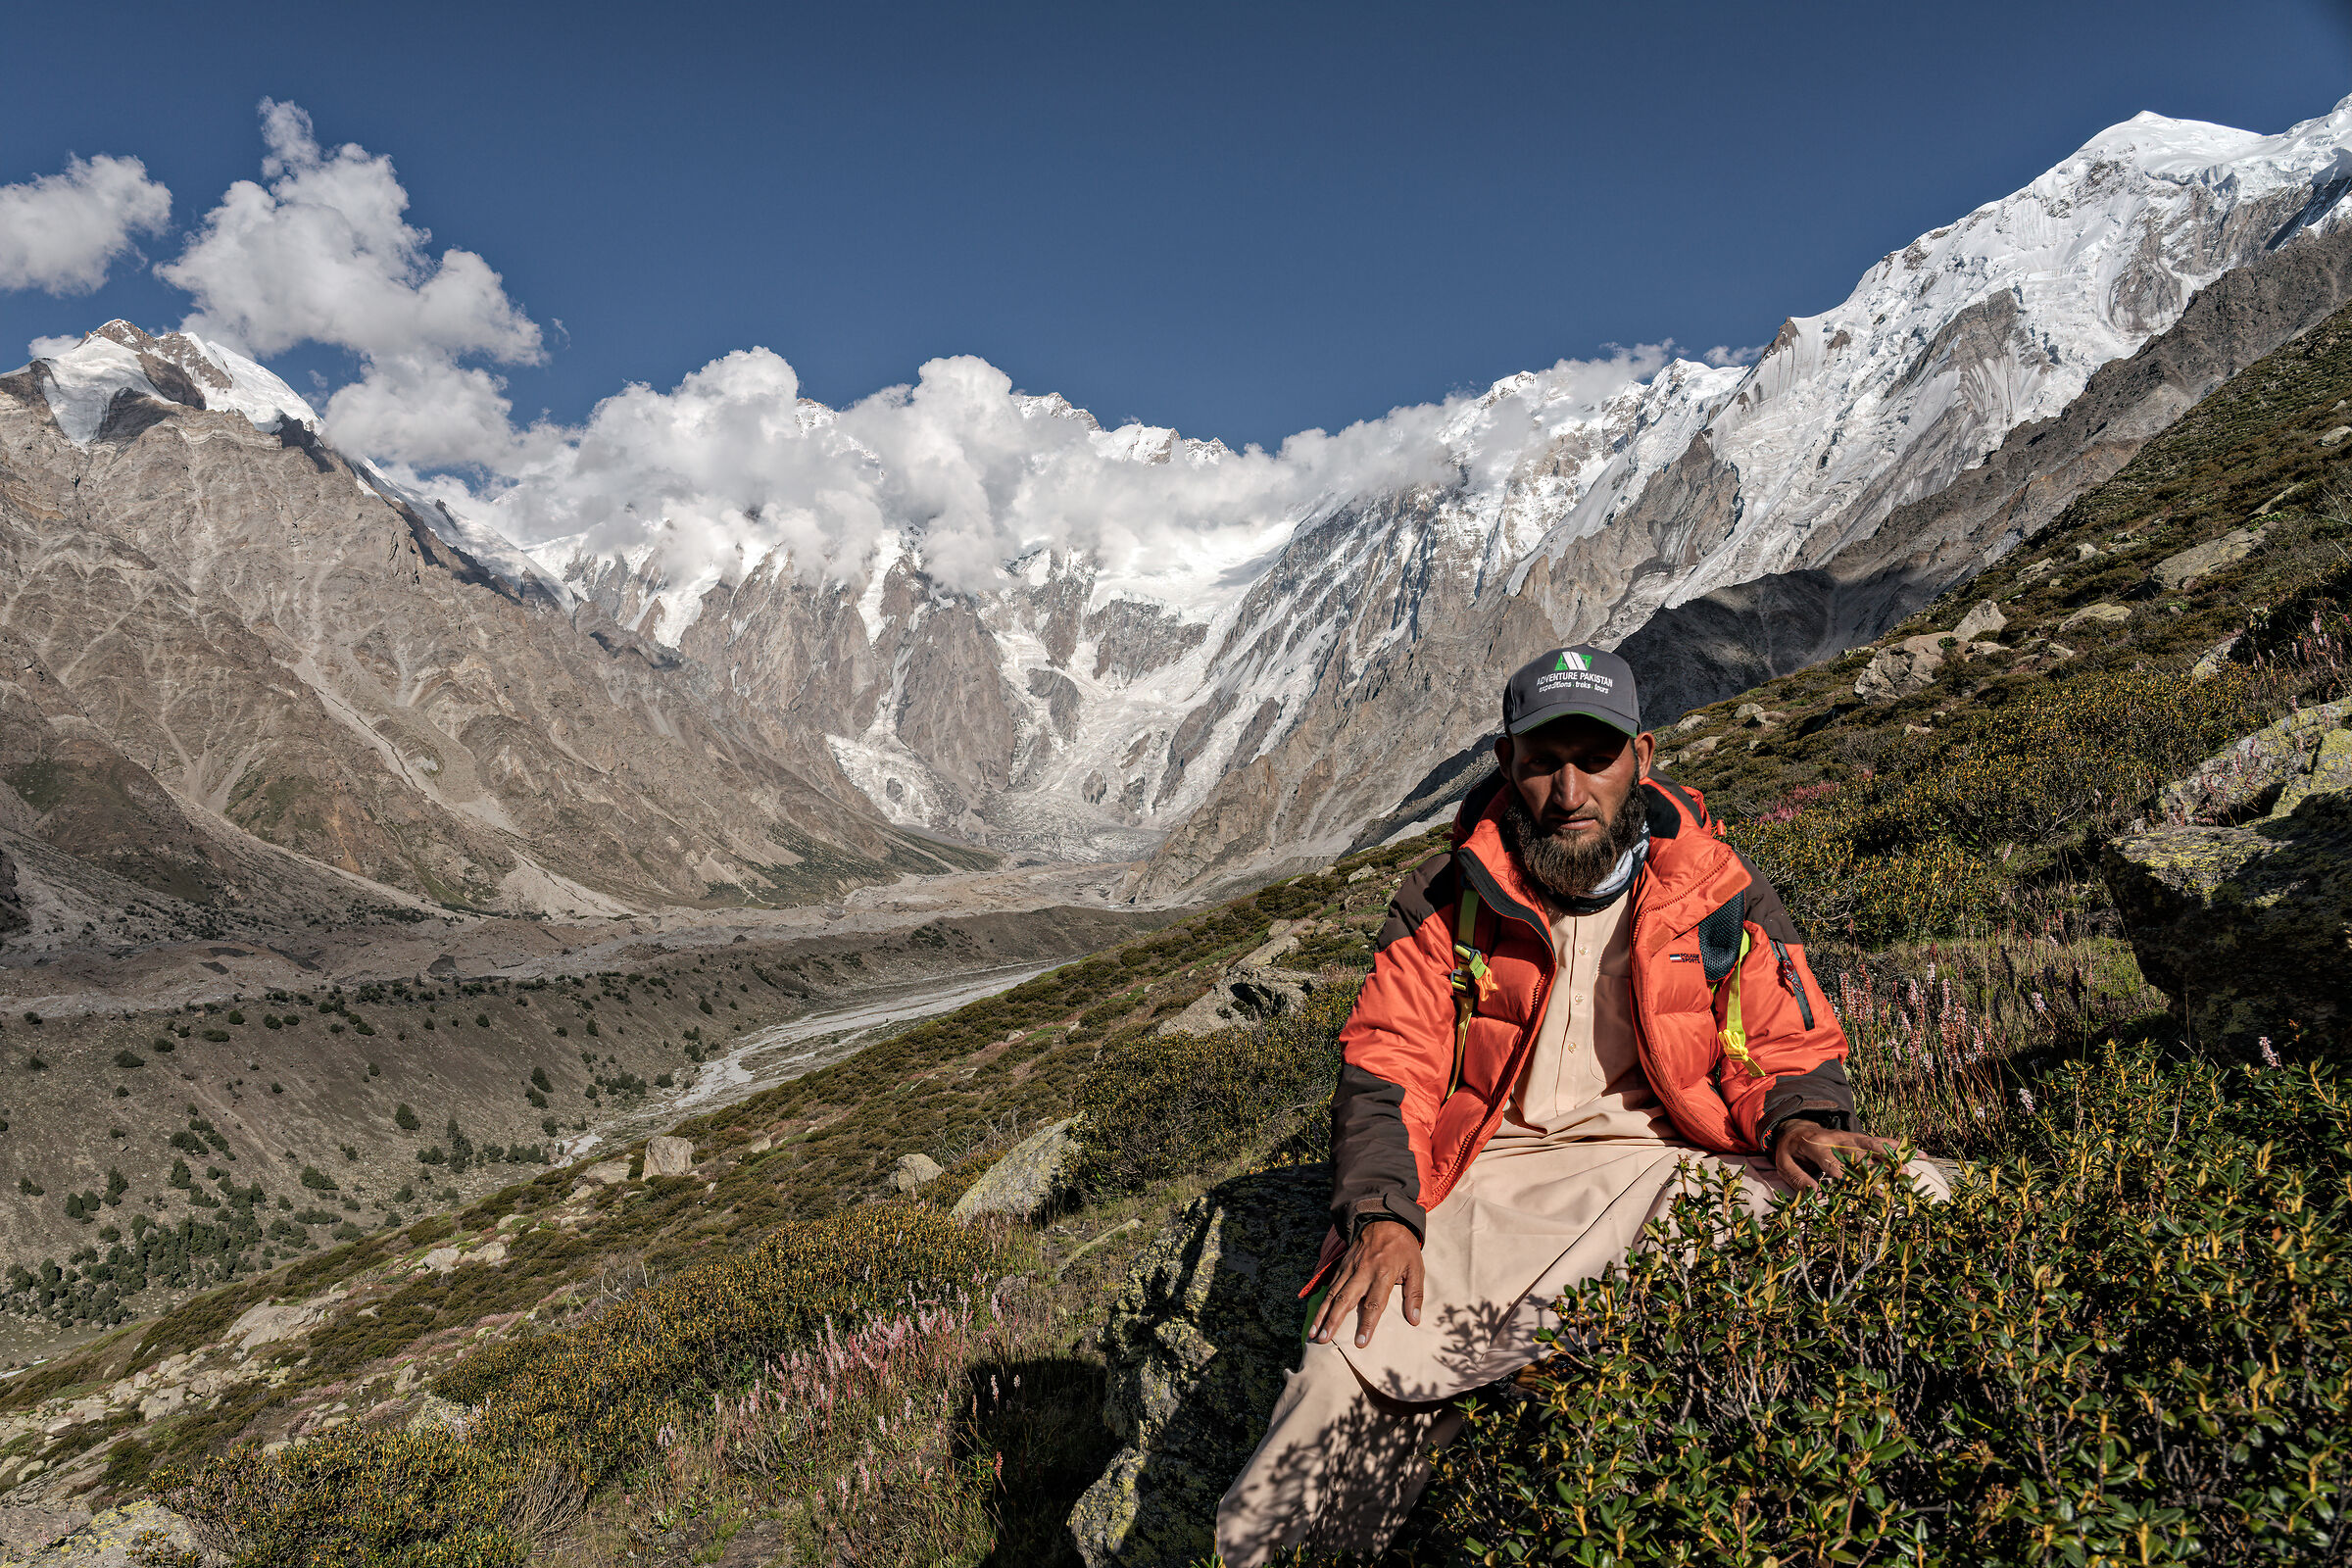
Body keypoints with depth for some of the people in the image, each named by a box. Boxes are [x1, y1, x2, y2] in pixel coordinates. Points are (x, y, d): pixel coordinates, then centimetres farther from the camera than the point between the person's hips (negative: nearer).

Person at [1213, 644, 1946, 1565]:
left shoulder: (1721, 891, 8)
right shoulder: (1449, 900, 5)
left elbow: (1793, 1044, 12)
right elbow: (1387, 1063, 1)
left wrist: (1801, 1120, -13)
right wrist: (1381, 1212, -16)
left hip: (1690, 1167, 2)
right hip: (1504, 1182, -1)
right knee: (1353, 1357, -28)